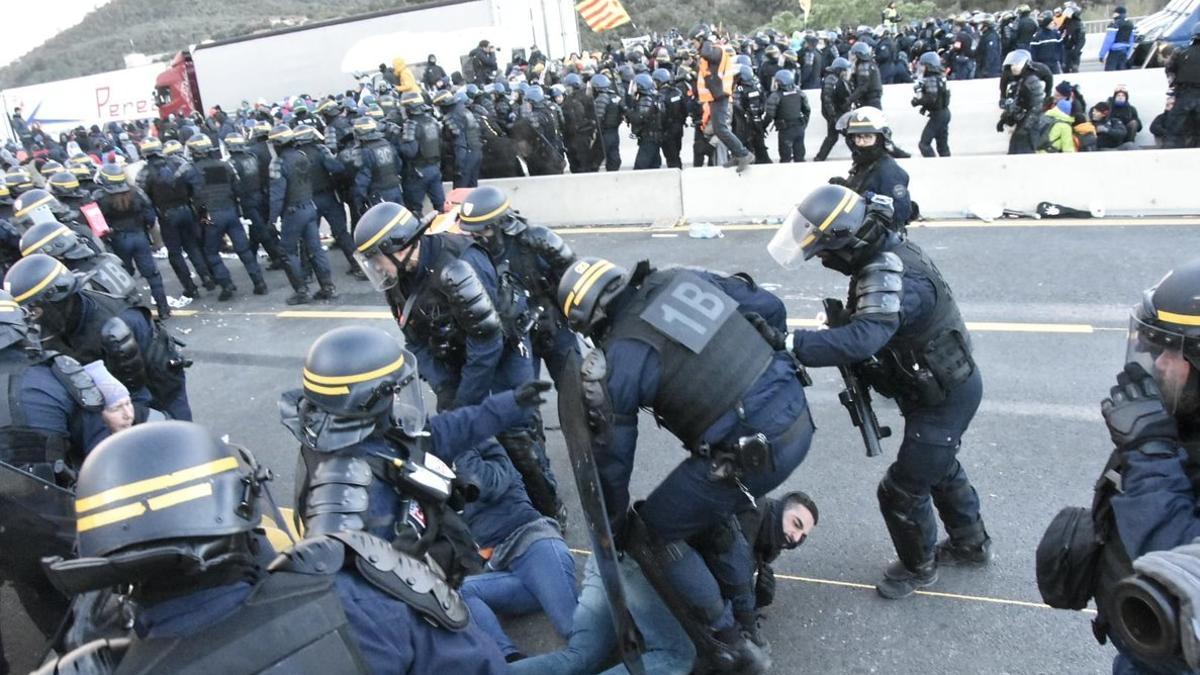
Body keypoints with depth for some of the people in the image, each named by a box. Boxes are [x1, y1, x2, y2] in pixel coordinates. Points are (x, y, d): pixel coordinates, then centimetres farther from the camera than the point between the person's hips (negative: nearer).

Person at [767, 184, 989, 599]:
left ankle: (918, 567, 29)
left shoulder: (889, 275, -36)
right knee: (940, 467, 28)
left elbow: (862, 339, -52)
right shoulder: (886, 252, -4)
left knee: (901, 490, 2)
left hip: (945, 397, -10)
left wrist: (790, 345, -58)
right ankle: (971, 543, 51)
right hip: (946, 384, 10)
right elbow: (868, 327, 8)